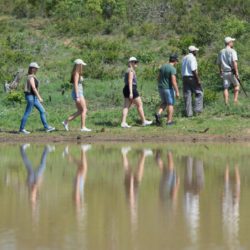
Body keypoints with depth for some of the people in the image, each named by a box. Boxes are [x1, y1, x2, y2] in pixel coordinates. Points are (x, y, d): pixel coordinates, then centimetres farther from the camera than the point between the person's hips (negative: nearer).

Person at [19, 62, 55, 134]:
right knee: (27, 113, -3)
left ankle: (46, 127, 8)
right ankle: (21, 129, 4)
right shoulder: (31, 77, -16)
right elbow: (33, 88, -23)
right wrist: (39, 97, -23)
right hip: (31, 96, -10)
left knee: (42, 111, 7)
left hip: (34, 97, 10)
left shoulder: (33, 77, 15)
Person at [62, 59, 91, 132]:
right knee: (84, 110, -6)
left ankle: (66, 122, 9)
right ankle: (83, 127, -5)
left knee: (80, 111, 10)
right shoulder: (76, 73, -13)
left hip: (79, 93, 10)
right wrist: (77, 97, -23)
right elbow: (75, 85, -20)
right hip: (78, 93, -10)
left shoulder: (78, 74, 16)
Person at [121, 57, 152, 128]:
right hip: (131, 89, -10)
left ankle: (123, 122, -6)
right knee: (139, 105, 2)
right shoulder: (131, 70, -12)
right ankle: (144, 121, 9)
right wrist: (131, 93, -24)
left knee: (126, 107, 2)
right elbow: (130, 81, -19)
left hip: (126, 90, 10)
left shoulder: (128, 70, 18)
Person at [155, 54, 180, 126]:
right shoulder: (172, 69, -17)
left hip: (161, 88, 7)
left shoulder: (163, 67, 7)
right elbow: (174, 81, -22)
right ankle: (169, 121, 5)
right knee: (170, 104, 5)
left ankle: (159, 114, -2)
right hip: (168, 88, -7)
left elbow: (158, 78, 12)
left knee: (164, 103, 21)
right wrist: (177, 92, -18)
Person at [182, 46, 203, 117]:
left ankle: (188, 112, 5)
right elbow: (194, 70, -18)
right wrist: (198, 80, -15)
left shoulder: (184, 58, 14)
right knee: (199, 93, 4)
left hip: (184, 77, 8)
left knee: (187, 95, 6)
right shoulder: (192, 58, -12)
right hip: (192, 77, -8)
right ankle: (197, 109, -3)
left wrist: (184, 78, 17)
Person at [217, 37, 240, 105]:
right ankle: (235, 99, 6)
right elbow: (234, 62, -19)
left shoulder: (221, 52, 10)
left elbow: (219, 63, 16)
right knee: (237, 85, 15)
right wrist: (236, 72, -20)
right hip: (232, 72, -5)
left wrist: (220, 72, 27)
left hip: (224, 72, 5)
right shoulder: (232, 51, -8)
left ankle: (226, 103, 0)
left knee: (226, 88, 4)